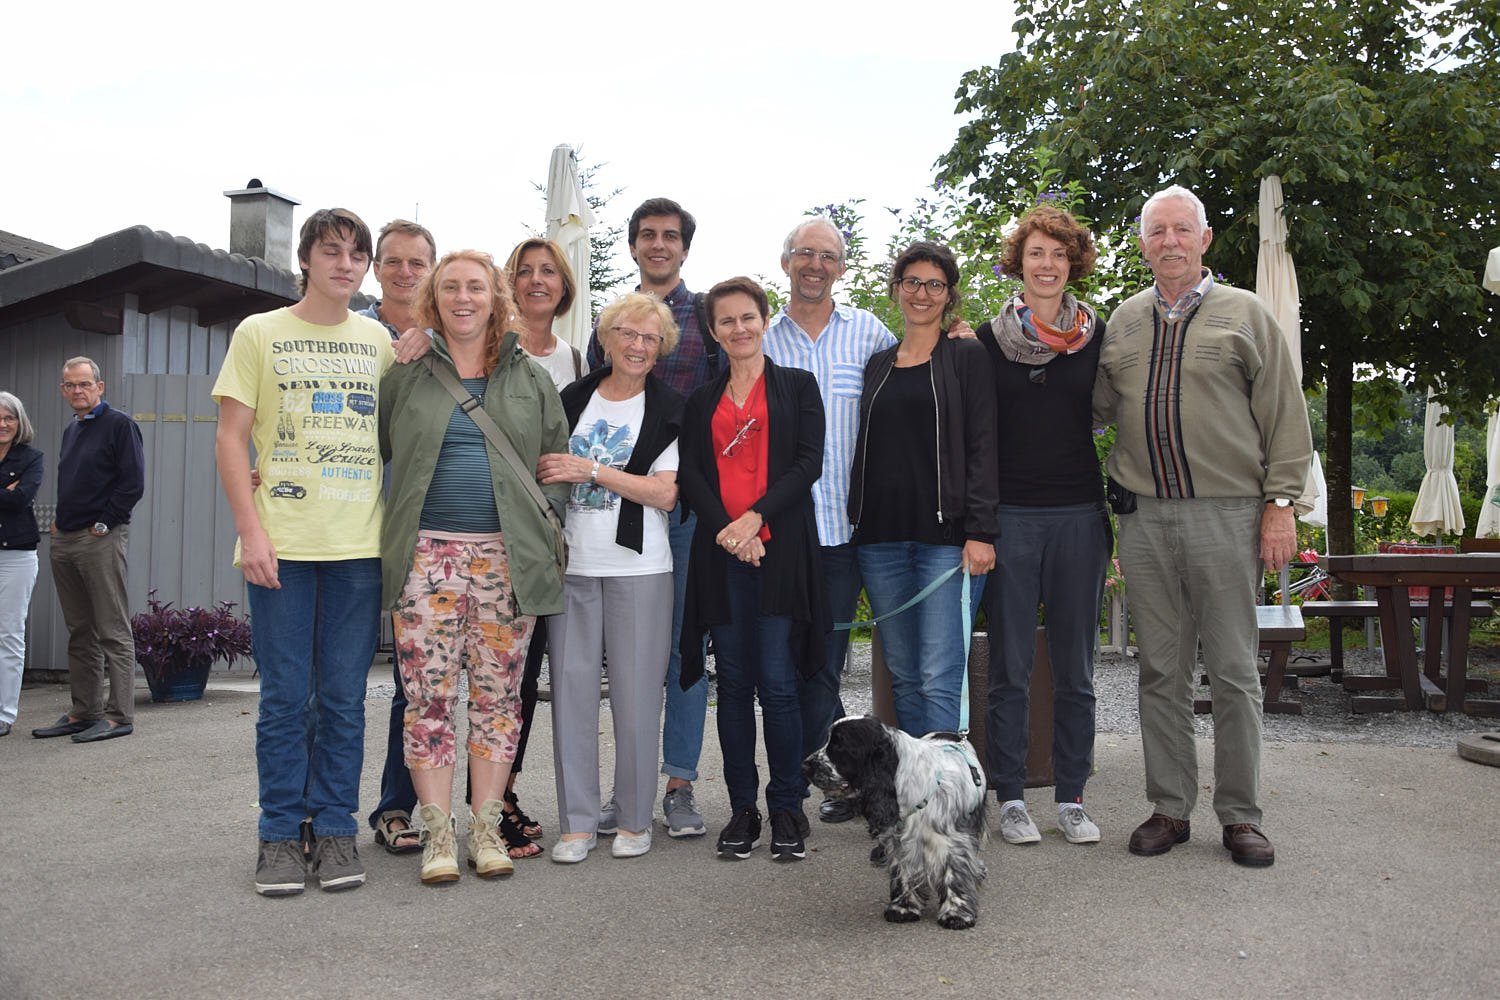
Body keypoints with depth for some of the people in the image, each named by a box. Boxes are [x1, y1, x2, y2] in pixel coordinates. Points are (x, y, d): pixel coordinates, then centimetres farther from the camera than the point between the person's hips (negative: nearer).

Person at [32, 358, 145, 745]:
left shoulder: (119, 424, -5)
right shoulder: (71, 430, 19)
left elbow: (133, 484, -12)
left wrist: (103, 524, -12)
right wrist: (59, 522, 12)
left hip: (101, 540, -8)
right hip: (65, 541, 8)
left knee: (113, 632, -6)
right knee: (80, 634, 11)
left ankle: (119, 715, -4)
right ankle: (84, 713, 17)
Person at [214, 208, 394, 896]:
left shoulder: (380, 341, 13)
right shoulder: (259, 333, 6)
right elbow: (231, 439, 1)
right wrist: (252, 530, -8)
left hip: (358, 546, 2)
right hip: (282, 543, -2)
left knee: (344, 699, 6)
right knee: (285, 698, 2)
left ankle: (335, 827, 16)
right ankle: (281, 833, 13)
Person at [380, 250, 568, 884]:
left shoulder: (530, 379, 13)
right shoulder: (406, 375, 10)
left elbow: (559, 461, 14)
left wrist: (545, 519, 5)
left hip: (507, 555, 1)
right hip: (427, 553, -1)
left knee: (497, 695, 4)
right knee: (429, 696, -2)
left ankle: (487, 825, 14)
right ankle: (437, 831, 7)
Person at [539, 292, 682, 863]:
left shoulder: (668, 411, 3)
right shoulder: (573, 399, 12)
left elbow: (665, 494, -7)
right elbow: (546, 470, 22)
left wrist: (591, 471, -12)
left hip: (638, 567, -3)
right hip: (572, 563, 3)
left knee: (636, 692, 0)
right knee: (572, 687, 2)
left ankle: (634, 818, 13)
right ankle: (577, 821, 11)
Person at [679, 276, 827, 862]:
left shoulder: (797, 386, 10)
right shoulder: (701, 402, 17)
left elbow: (809, 463, -1)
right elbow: (690, 475, 7)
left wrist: (756, 515, -13)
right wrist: (726, 529, -11)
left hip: (780, 550, -3)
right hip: (721, 554, 3)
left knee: (777, 683, -6)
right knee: (734, 684, 5)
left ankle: (787, 808, 7)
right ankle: (743, 808, 14)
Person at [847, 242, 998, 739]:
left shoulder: (968, 358, 4)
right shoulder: (876, 364, 17)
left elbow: (982, 449, -3)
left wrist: (980, 532, -13)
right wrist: (854, 524, 11)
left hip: (945, 535, -5)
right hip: (881, 538, 5)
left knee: (940, 678, -9)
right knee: (903, 675, 8)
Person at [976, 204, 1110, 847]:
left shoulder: (1097, 336, 7)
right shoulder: (989, 339, 4)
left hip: (1080, 517, 1)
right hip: (1010, 517, -1)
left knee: (1074, 669, 7)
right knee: (1010, 668, 3)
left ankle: (1071, 799, 17)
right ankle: (1010, 799, 13)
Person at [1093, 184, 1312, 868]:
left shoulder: (1245, 314, 4)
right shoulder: (1122, 322, 14)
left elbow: (1284, 419, 1)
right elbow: (1099, 407, 19)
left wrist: (1280, 504, -6)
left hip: (1227, 514, -3)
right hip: (1145, 517, 3)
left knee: (1233, 671, 2)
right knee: (1161, 670, 7)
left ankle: (1241, 816, 13)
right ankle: (1170, 808, 17)